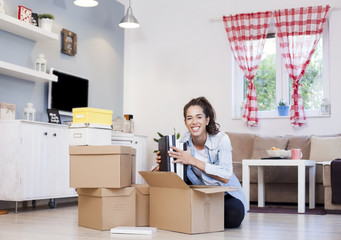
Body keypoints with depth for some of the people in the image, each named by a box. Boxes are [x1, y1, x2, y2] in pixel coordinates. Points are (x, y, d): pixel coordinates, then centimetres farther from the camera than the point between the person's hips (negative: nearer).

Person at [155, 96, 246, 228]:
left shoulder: (221, 139, -19)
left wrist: (192, 161, -34)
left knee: (233, 216, -33)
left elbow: (226, 177, -28)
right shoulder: (184, 142, -8)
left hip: (227, 194, -2)